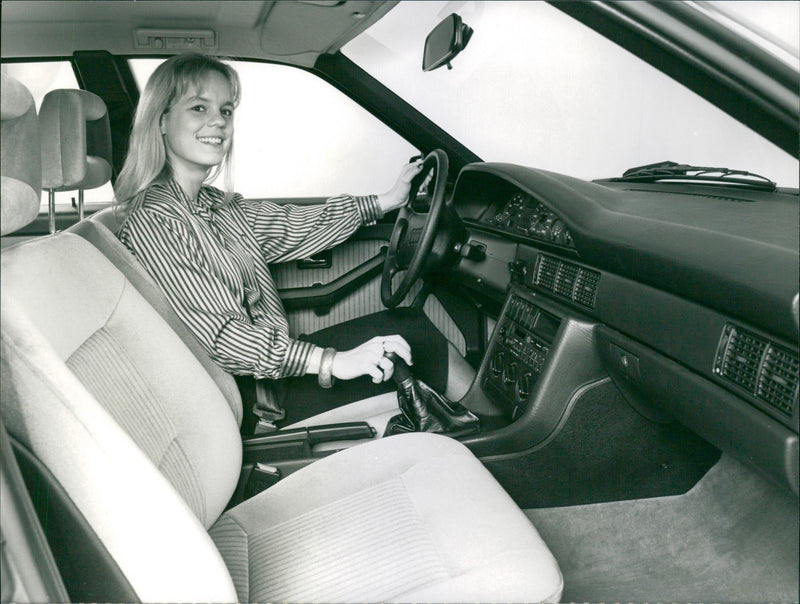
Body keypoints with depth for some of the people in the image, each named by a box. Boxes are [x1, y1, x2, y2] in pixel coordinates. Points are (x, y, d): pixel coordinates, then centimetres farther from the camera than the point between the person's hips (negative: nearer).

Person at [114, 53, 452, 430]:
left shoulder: (217, 205, 7)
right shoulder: (152, 223, -19)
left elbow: (293, 227, 12)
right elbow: (219, 336, -25)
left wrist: (384, 201, 12)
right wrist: (332, 362, -32)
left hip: (276, 362, 8)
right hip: (248, 397, -8)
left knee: (412, 326, 4)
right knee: (417, 339, -8)